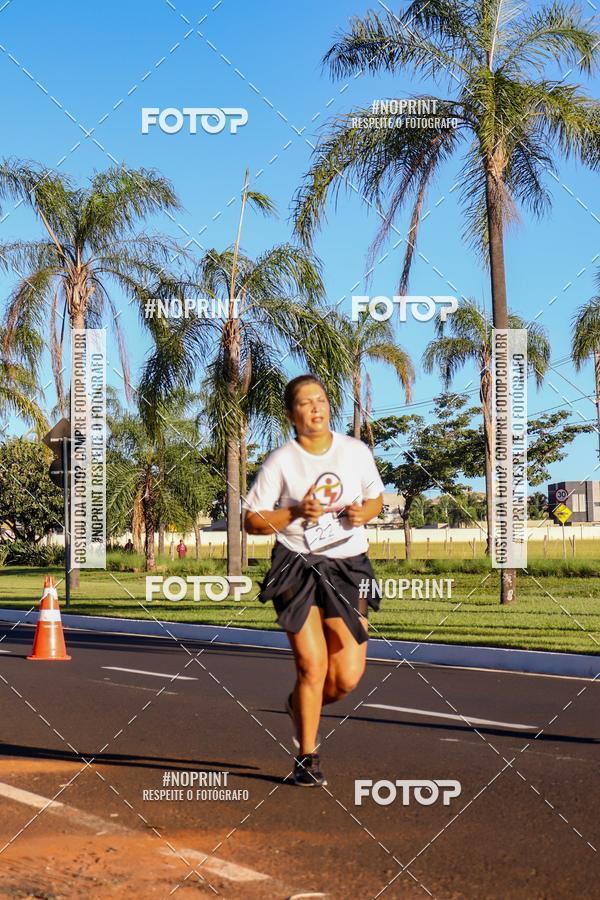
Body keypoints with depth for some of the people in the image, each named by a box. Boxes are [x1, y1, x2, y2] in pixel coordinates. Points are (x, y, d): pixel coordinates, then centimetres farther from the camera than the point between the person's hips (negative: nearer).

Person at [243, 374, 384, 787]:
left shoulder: (356, 451, 4)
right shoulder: (280, 462, -4)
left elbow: (375, 498, 18)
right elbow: (252, 520, -1)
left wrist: (363, 513, -4)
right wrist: (296, 513, -15)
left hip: (348, 567, 3)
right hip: (298, 568, -3)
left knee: (348, 676, -3)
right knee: (312, 666, -9)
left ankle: (301, 707, 31)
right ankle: (307, 757, 10)